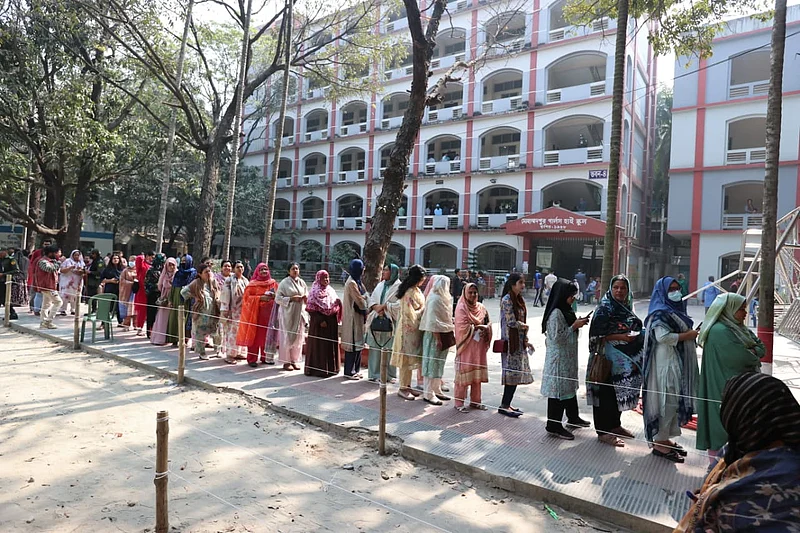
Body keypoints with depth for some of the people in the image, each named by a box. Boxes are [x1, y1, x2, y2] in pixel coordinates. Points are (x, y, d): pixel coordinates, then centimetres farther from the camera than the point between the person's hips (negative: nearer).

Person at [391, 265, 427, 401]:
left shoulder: (415, 290, 12)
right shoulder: (410, 292, -20)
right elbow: (410, 312, -21)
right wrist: (422, 310, -9)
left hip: (413, 328, 10)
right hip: (409, 328, -10)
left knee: (410, 358, 14)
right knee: (407, 358, -2)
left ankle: (407, 386, 23)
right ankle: (403, 388, 7)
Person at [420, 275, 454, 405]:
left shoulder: (443, 298, 13)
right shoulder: (434, 299, -16)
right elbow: (433, 321, -20)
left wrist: (451, 333, 13)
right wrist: (437, 338, -21)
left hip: (445, 334, 9)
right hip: (434, 335, -9)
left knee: (440, 364, 15)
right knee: (432, 363, -3)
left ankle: (437, 390, 25)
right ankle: (428, 394, 4)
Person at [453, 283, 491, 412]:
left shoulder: (481, 308, 11)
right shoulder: (461, 308, -7)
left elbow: (488, 323, 10)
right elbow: (463, 327, -15)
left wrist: (485, 327, -10)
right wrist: (478, 327, -11)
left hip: (479, 346, 6)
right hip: (466, 346, -6)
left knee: (477, 374, 10)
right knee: (464, 373, -2)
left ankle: (475, 400, 21)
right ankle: (459, 402, 7)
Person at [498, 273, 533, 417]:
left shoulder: (519, 299, 14)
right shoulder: (507, 300, -13)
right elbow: (511, 322, -17)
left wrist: (526, 340, 14)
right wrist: (525, 326, 0)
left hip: (519, 341, 9)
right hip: (511, 341, -9)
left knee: (516, 374, 10)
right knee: (513, 373, -7)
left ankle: (506, 404, 18)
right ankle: (504, 405, 3)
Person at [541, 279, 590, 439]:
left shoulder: (566, 310, 11)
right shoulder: (555, 313, -21)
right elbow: (558, 337, -23)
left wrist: (577, 323, 8)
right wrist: (575, 326, -19)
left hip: (569, 357, 10)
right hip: (558, 358, -10)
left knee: (570, 387, 22)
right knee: (559, 390, -2)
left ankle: (573, 417, 39)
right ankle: (554, 426, 9)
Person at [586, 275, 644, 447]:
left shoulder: (626, 307, 11)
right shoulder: (604, 308, -12)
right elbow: (597, 335, -17)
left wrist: (635, 335, 6)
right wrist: (620, 337, -23)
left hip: (626, 360, 8)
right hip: (608, 360, -8)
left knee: (620, 392, 16)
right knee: (607, 393, -2)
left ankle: (615, 425, 32)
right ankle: (603, 431, 8)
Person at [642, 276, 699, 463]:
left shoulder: (675, 310, 18)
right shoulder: (660, 313, -14)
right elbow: (662, 336, -26)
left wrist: (692, 334, 8)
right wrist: (688, 335, -16)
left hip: (677, 363, 10)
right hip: (666, 363, -10)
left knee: (674, 401, 13)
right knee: (666, 402, -6)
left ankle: (664, 439, 23)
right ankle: (659, 443, 2)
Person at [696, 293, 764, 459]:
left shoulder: (737, 328, 11)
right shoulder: (720, 331, -20)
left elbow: (761, 347, 10)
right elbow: (741, 358, -21)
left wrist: (751, 352, -10)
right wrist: (754, 355, -1)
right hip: (725, 387, -10)